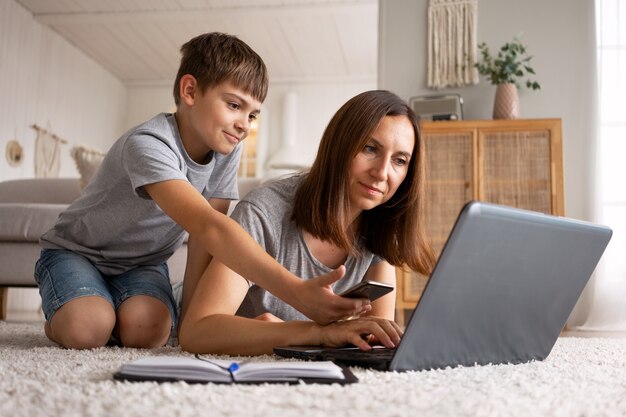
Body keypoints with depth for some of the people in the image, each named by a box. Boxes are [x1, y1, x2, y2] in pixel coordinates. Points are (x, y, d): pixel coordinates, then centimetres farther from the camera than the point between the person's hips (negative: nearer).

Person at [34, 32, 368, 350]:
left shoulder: (226, 151, -11)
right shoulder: (148, 145, -34)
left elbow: (205, 235, -11)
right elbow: (207, 228, -49)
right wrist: (297, 292, -57)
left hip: (142, 262, 4)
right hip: (75, 252, -4)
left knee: (147, 332, -26)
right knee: (87, 329, -32)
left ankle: (117, 317, 9)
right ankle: (59, 321, 3)